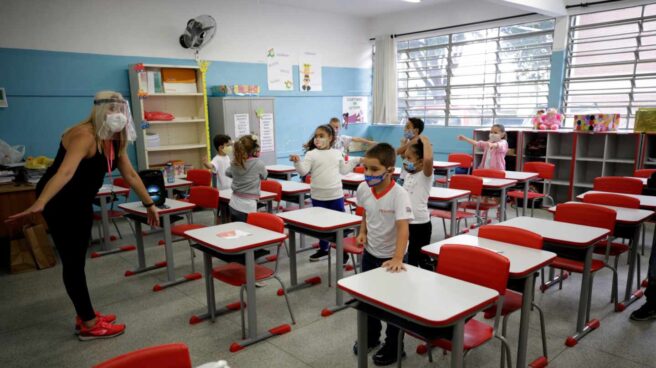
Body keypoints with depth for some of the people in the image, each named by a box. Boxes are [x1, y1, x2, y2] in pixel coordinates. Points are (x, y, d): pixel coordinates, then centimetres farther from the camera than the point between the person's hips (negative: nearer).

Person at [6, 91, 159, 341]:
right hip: (58, 201, -9)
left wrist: (149, 204, 13)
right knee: (73, 260, -5)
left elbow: (130, 175, 9)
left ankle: (85, 315, 26)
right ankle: (89, 325, 2)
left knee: (79, 258, 15)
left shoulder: (116, 140, 2)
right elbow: (65, 171, -41)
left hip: (81, 201, 9)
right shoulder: (84, 135, -26)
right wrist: (39, 204, -53)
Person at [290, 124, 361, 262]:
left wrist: (355, 161, 14)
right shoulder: (311, 154, -5)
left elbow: (343, 170, 17)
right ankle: (324, 249, 30)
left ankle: (342, 250, 21)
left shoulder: (337, 153, 5)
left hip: (336, 195, 1)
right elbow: (303, 171, -15)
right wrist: (297, 162, -32)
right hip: (318, 197, -1)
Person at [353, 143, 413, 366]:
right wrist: (362, 232, -1)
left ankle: (394, 347, 30)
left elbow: (403, 227, -33)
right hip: (370, 252, 6)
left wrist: (397, 258, -41)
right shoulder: (363, 189, -9)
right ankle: (371, 337, 44)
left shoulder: (399, 194, -27)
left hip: (391, 256, -6)